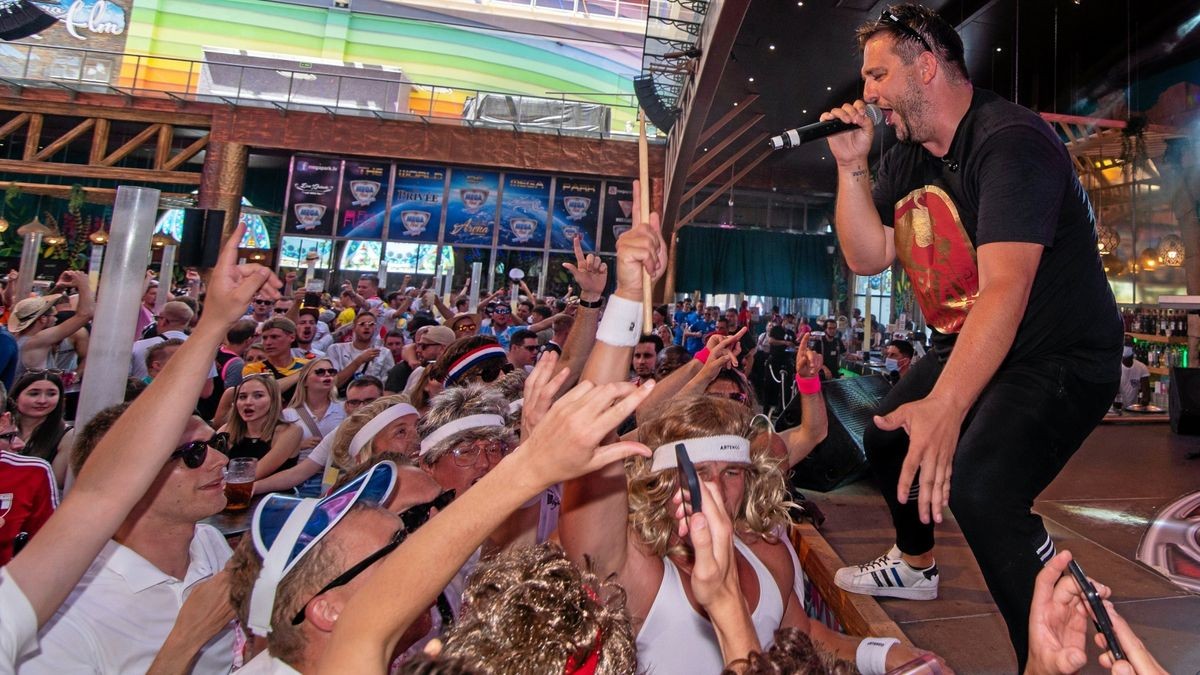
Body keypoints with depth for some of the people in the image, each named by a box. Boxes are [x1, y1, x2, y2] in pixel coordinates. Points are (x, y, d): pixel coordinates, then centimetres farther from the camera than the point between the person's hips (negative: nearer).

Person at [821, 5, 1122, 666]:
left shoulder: (1010, 140, -23)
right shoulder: (904, 158, 5)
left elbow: (1004, 287, -35)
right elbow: (867, 257, 0)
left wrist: (944, 407, -44)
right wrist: (850, 165, -9)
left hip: (1060, 354, -9)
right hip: (963, 347, 9)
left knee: (976, 487, -30)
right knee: (887, 439, 17)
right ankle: (914, 565, 43)